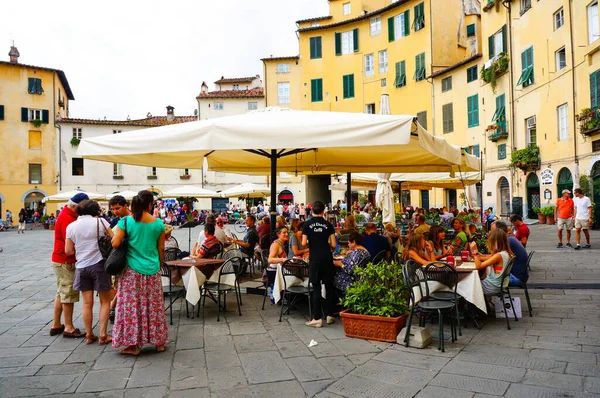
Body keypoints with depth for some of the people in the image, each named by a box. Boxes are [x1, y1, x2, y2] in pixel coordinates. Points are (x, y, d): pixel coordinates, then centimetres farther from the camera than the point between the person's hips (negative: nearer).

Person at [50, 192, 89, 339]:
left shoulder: (68, 215, 10)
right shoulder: (67, 218, -21)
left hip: (61, 260, 10)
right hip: (66, 262, -10)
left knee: (61, 293, 16)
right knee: (69, 294, -3)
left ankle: (56, 325, 24)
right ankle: (69, 328, 5)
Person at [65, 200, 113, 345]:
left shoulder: (71, 226, 2)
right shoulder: (100, 221, -6)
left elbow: (68, 250, 3)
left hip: (81, 267, 3)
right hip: (99, 265, -3)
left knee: (87, 303, 11)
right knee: (105, 302, 8)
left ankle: (89, 335, 18)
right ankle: (103, 335, 7)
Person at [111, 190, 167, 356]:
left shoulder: (126, 221, -7)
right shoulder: (158, 223, -1)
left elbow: (115, 243, -11)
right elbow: (161, 249, 5)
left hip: (132, 270, -2)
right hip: (152, 271, 2)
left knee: (131, 305, 7)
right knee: (154, 306, 12)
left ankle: (133, 344, 13)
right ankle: (159, 342, 22)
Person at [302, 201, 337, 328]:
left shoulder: (307, 224, 0)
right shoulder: (328, 224, 3)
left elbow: (304, 243, -4)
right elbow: (333, 245, 1)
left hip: (315, 259, -1)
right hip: (327, 258, 1)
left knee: (316, 288, 3)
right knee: (329, 286, 12)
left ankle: (317, 318, 2)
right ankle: (329, 315, 17)